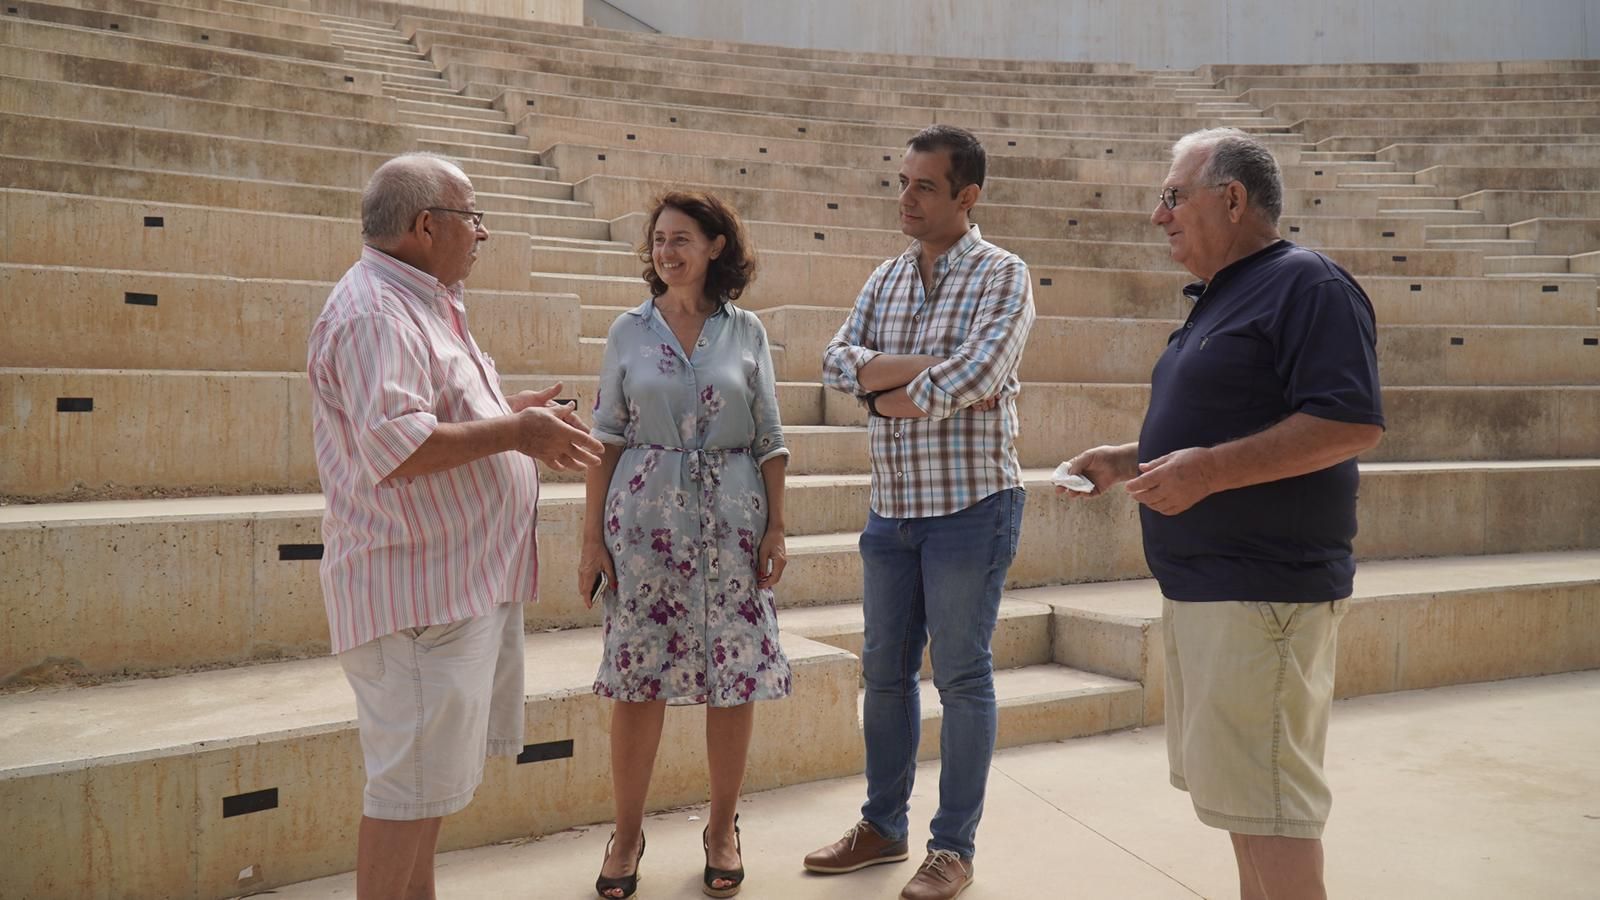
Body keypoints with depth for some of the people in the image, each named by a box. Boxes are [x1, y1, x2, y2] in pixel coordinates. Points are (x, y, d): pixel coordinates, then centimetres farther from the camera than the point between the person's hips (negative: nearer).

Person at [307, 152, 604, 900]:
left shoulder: (425, 304, 16)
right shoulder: (374, 313, -18)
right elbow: (396, 445, -29)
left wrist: (513, 416, 14)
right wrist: (512, 432, -22)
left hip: (467, 579, 11)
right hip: (419, 585, -11)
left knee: (437, 769, 20)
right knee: (413, 780, -3)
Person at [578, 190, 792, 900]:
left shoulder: (746, 332, 4)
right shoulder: (630, 332, 4)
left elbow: (769, 440, 5)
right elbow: (607, 438, 4)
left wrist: (776, 527, -1)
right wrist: (592, 535, 0)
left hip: (731, 520, 1)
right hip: (645, 517, 0)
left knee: (737, 675, 4)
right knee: (637, 678, 2)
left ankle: (723, 828, 22)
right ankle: (627, 834, 19)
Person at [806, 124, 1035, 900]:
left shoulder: (1002, 275, -6)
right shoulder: (886, 278, 12)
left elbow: (978, 374, -21)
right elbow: (838, 360, -2)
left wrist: (891, 392, -8)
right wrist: (924, 368, -16)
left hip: (969, 505, -6)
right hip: (892, 507, 6)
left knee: (962, 677, 4)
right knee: (885, 670, 14)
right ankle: (883, 826, 30)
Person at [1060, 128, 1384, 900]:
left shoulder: (1305, 286, -12)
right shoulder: (1219, 298, 18)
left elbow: (1352, 424, -22)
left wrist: (1208, 471, -26)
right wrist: (1127, 461, 13)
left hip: (1261, 591, -10)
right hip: (1202, 585, 10)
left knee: (1264, 802, -4)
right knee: (1241, 794, 17)